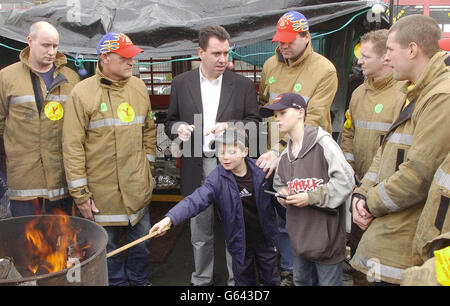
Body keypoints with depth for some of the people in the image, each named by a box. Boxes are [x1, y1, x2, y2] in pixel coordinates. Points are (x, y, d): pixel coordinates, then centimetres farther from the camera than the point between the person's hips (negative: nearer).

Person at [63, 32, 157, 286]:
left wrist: (147, 165, 9)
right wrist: (80, 194, -10)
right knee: (108, 248, 12)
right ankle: (118, 281, 35)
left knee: (141, 243, 17)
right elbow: (73, 146, -10)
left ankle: (140, 280, 40)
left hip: (138, 189, 4)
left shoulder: (139, 87, 4)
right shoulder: (83, 92, -10)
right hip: (102, 191, -4)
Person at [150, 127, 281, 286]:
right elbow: (196, 200, -31)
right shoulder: (217, 178, -17)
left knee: (271, 280, 19)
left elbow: (274, 198, 6)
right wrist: (170, 218, -43)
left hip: (265, 239, 1)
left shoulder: (261, 171, -12)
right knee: (243, 280, 17)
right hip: (240, 243, -1)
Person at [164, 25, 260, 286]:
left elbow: (255, 124, 1)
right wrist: (179, 127, -14)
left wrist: (230, 126, -17)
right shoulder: (181, 83, 4)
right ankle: (202, 280, 35)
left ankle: (237, 280, 28)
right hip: (196, 169, 1)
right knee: (200, 232, 15)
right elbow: (170, 122, 9)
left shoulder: (243, 85, 1)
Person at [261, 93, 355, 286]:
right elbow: (279, 184, 24)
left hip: (325, 233, -7)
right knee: (301, 280, 21)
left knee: (328, 281, 5)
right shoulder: (284, 156, 9)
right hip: (299, 236, 7)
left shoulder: (323, 143, -14)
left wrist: (310, 198, -18)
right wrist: (283, 195, 1)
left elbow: (345, 181, -19)